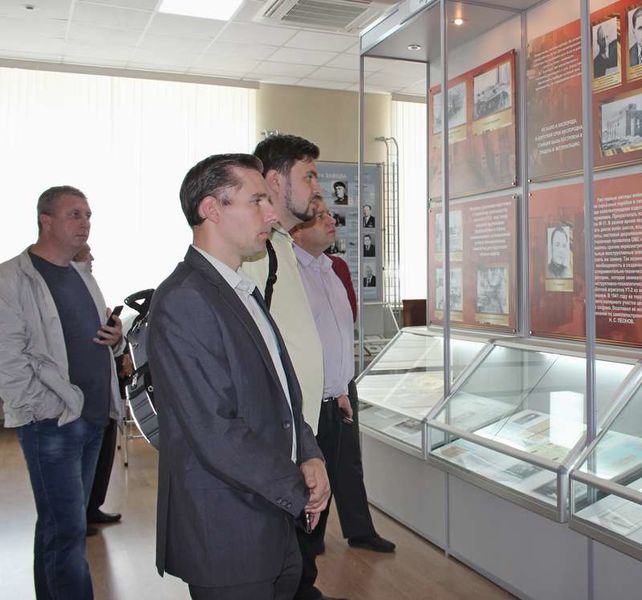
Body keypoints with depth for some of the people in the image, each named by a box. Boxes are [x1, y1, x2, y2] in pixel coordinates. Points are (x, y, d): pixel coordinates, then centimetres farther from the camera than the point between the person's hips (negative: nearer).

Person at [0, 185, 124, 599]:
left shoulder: (83, 276, 15)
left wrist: (116, 338, 1)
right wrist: (48, 409, -17)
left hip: (93, 417, 7)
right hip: (51, 424, -7)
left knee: (59, 525, 17)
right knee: (68, 530, -5)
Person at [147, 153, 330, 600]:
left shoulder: (246, 291, 10)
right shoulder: (183, 301, -21)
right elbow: (216, 434, -24)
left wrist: (309, 456, -3)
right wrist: (298, 491, -13)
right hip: (226, 536, -9)